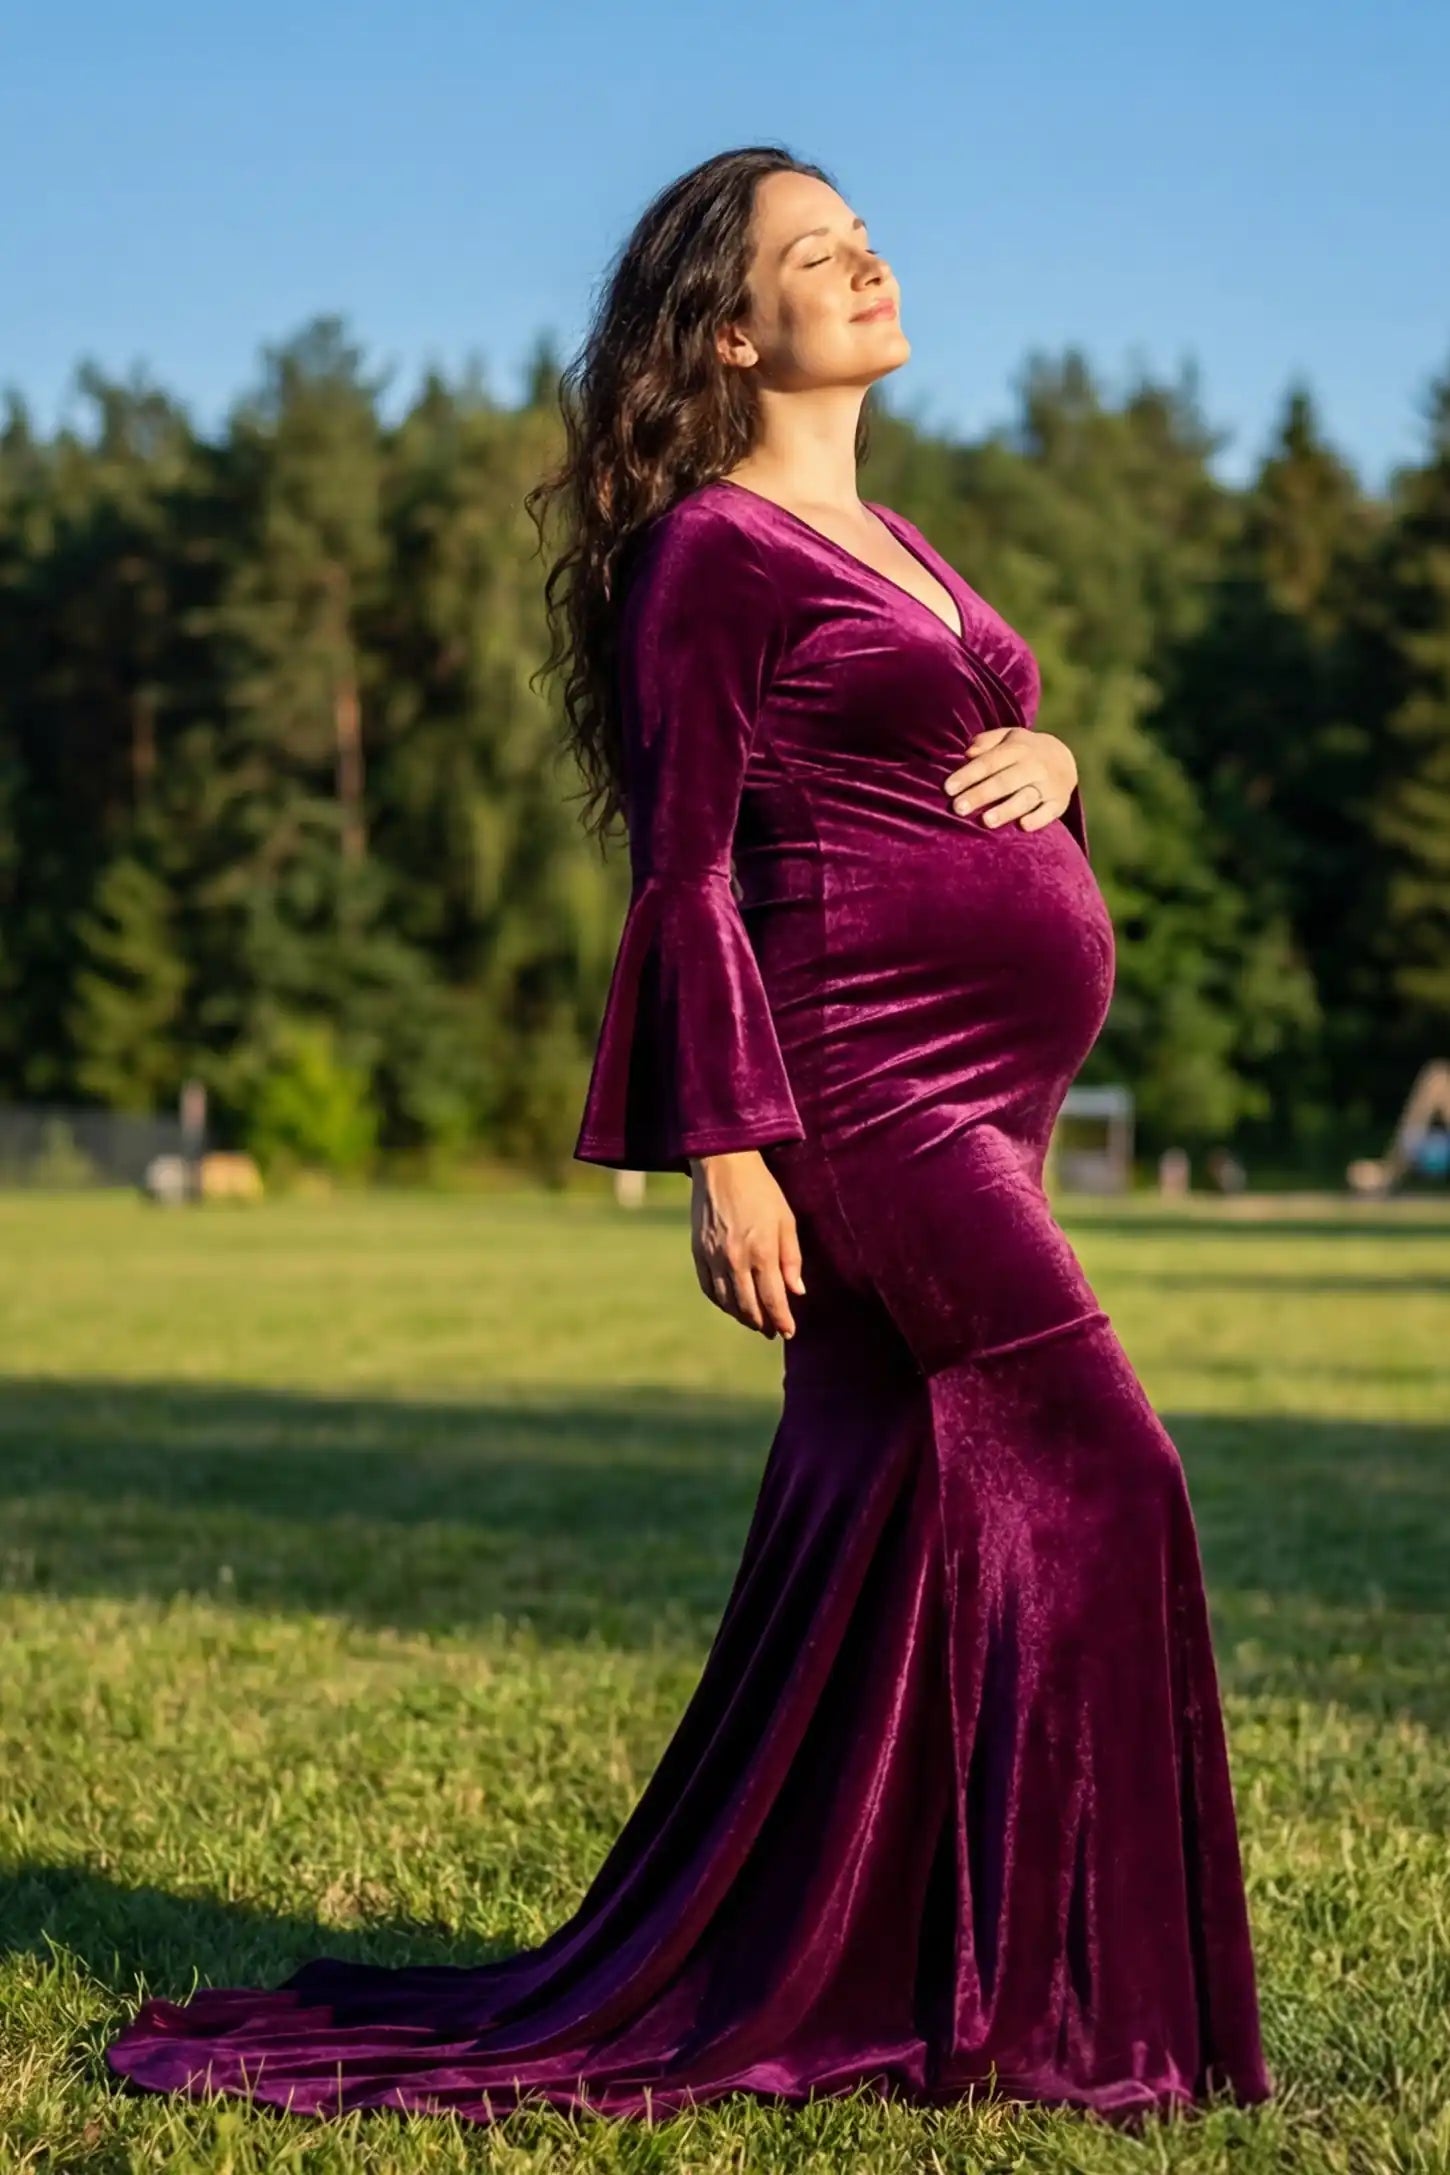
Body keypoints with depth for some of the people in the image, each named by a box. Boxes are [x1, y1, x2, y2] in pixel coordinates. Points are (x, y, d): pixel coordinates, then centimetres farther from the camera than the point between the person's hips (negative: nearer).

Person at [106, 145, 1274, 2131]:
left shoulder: (892, 543, 21)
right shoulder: (712, 552, -5)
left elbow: (992, 747, 28)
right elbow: (689, 870, -10)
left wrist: (1047, 752, 4)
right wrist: (728, 1143, -17)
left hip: (978, 1099, 9)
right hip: (859, 1081, -9)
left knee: (888, 1537, 9)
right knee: (1091, 1472, -12)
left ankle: (773, 1985, 18)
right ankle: (1052, 2003, -3)